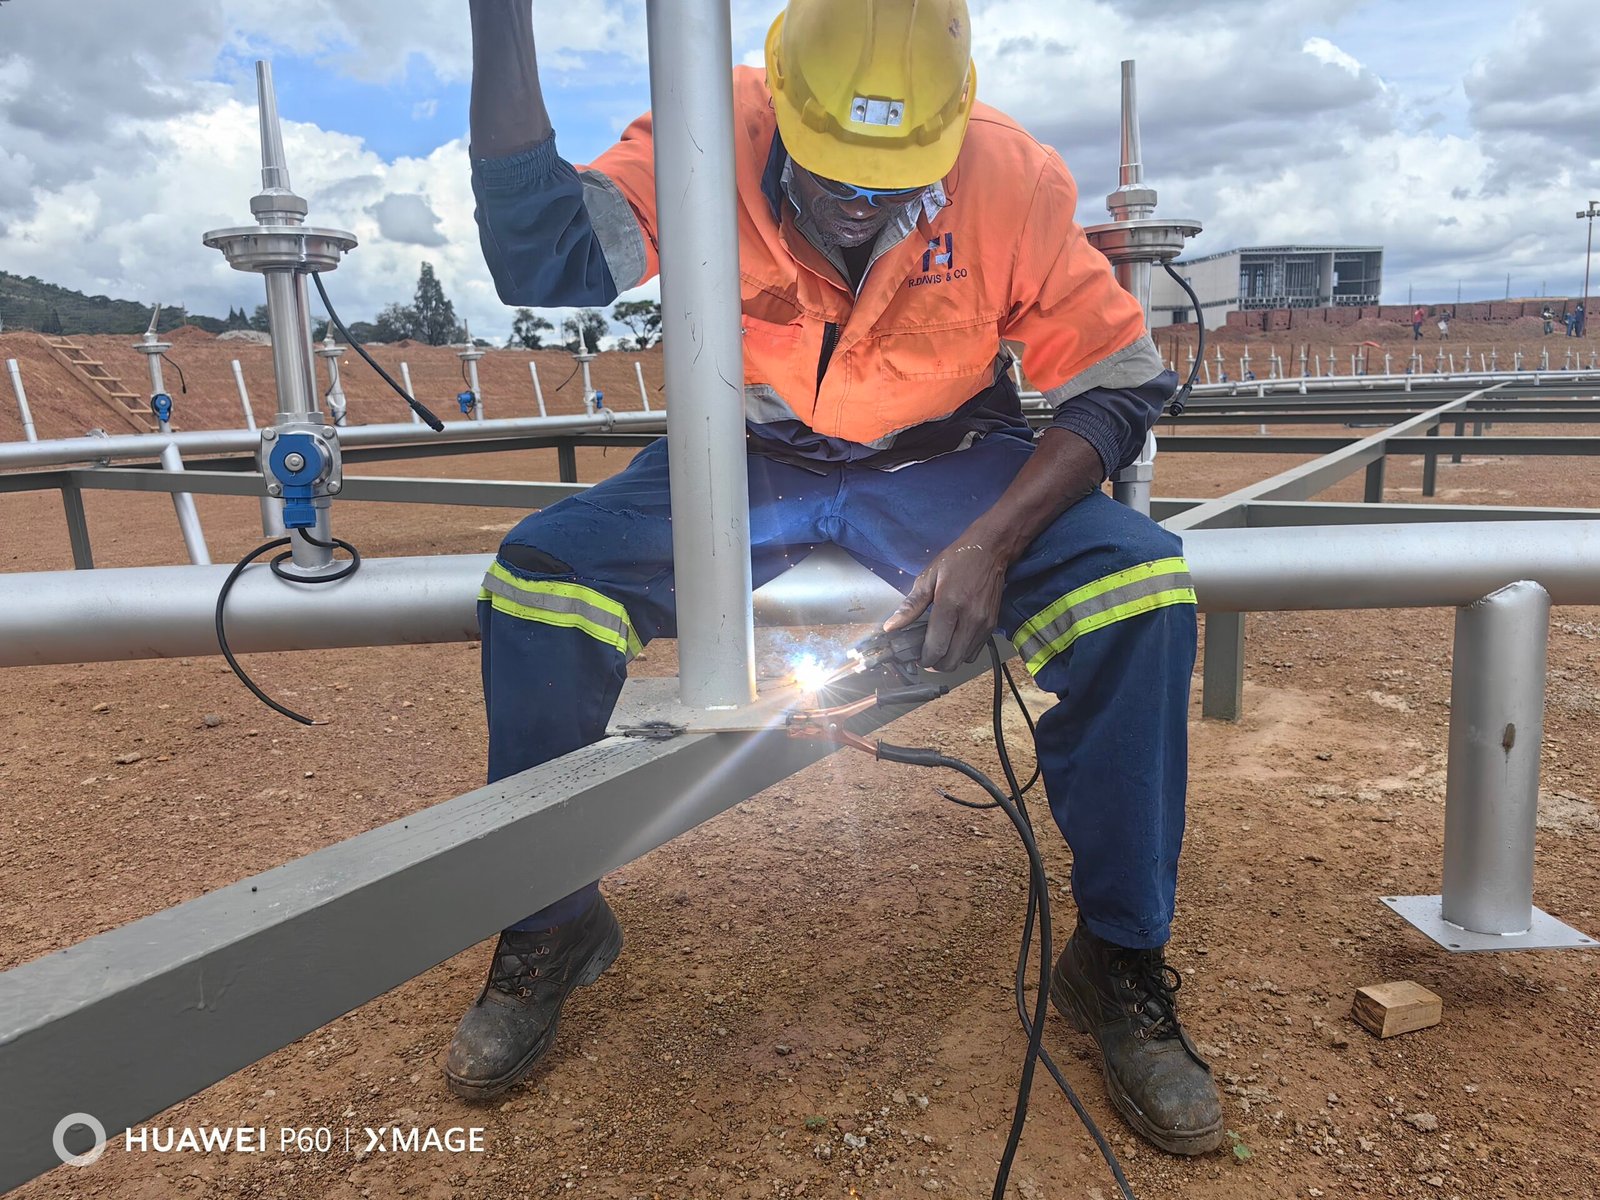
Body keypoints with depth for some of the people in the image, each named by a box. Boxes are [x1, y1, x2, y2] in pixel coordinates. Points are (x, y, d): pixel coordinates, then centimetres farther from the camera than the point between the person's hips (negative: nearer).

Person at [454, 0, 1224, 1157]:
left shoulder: (1010, 178, -17)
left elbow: (1120, 384, -12)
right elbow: (541, 261, -31)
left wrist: (990, 544, -26)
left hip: (941, 464, 0)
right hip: (744, 462, 1)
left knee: (1139, 587, -25)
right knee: (536, 578, -22)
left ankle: (1121, 959, -5)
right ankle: (550, 930, 1)